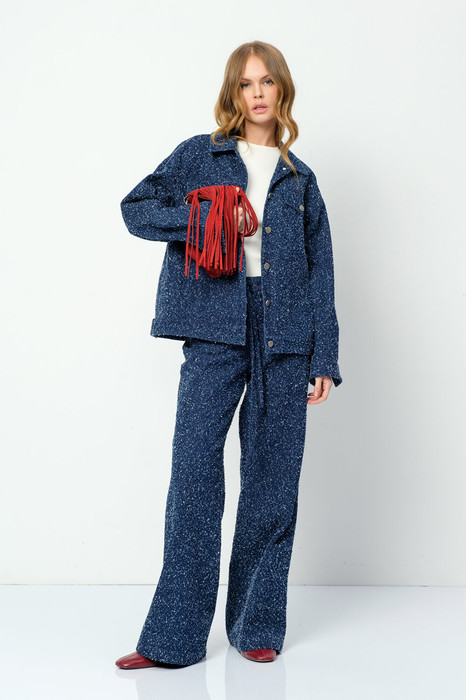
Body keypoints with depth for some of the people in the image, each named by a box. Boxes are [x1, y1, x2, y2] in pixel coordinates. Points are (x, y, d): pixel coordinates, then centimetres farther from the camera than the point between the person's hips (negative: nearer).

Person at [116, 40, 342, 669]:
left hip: (285, 337, 2)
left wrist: (324, 360, 4)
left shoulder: (300, 180, 16)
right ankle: (174, 636, 0)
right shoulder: (198, 156, 12)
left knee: (272, 481, 3)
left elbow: (320, 273, 12)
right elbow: (136, 208, 8)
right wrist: (209, 220, -7)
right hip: (215, 332, -2)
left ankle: (257, 625, 16)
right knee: (195, 471, -8)